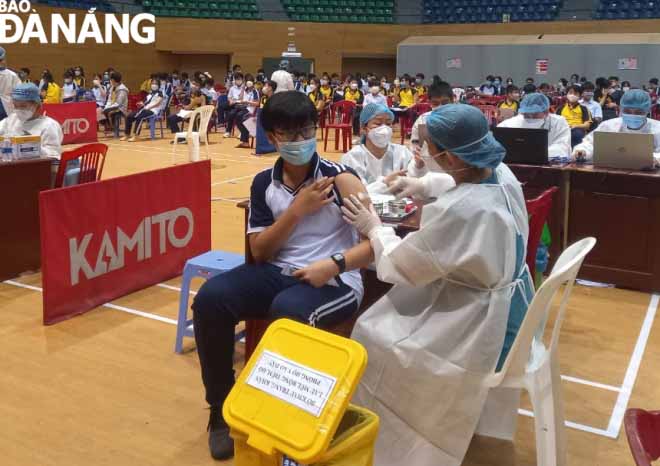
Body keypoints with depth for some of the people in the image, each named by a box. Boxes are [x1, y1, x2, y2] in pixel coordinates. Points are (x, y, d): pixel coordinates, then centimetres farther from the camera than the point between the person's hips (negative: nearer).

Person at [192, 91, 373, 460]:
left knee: (287, 311, -37)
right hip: (280, 272, 5)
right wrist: (296, 210, -10)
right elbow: (260, 252, 2)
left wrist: (334, 264, -27)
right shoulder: (264, 183, 7)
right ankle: (222, 409, 1)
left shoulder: (339, 177, -6)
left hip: (334, 281, -4)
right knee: (210, 298, -19)